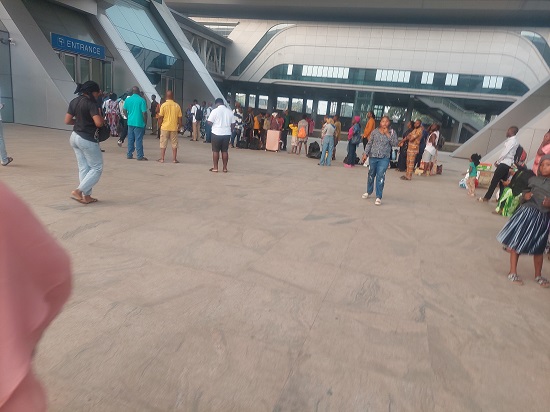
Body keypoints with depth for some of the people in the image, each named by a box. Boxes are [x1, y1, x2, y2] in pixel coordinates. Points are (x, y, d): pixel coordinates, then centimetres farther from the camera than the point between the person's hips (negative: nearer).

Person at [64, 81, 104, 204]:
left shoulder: (74, 101, 9)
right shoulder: (91, 103, -16)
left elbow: (67, 121, 9)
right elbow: (99, 123, -25)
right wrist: (100, 114, -5)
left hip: (75, 137, 9)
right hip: (87, 139, -9)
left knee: (83, 168, 12)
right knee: (97, 168, 3)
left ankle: (86, 196, 15)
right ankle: (78, 191, -4)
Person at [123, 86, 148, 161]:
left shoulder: (127, 99, 5)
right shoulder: (141, 100, -10)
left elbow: (125, 111, 12)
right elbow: (144, 112, -13)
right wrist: (145, 122, -2)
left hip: (130, 122, 5)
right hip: (139, 123, -5)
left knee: (130, 139, 12)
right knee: (138, 140, -3)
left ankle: (129, 155, 17)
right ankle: (140, 156, 0)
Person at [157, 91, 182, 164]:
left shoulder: (163, 105, -7)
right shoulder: (177, 105, -1)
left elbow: (160, 117, -7)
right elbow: (179, 118, 0)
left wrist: (159, 125, 6)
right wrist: (179, 126, 12)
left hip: (165, 127, -1)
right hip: (174, 127, 1)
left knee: (163, 144, 6)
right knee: (174, 144, 9)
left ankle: (162, 159, 7)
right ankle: (174, 159, 10)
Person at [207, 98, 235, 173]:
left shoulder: (215, 111, -8)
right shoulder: (229, 111, 4)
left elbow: (210, 122, -11)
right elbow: (233, 123, 5)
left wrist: (214, 125, 9)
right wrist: (231, 130, 18)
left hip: (217, 133, -4)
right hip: (227, 134, 4)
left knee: (215, 151, 5)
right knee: (225, 151, 9)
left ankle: (215, 168, 7)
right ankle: (225, 168, 11)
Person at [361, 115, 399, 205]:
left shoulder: (392, 132, 0)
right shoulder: (374, 132, 2)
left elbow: (395, 143, -11)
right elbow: (369, 143, 4)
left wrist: (388, 134, -14)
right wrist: (365, 154, -4)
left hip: (384, 158, -2)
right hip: (373, 156, 2)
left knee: (380, 176, -7)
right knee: (371, 175, 14)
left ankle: (379, 197, -2)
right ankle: (369, 192, 34)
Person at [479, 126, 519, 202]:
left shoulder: (511, 141, -13)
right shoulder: (513, 141, 15)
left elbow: (504, 153, -17)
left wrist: (497, 162, -6)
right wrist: (498, 161, 9)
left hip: (504, 164, -9)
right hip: (507, 164, 9)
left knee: (494, 181, -6)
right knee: (502, 182, 10)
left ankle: (486, 197, -3)